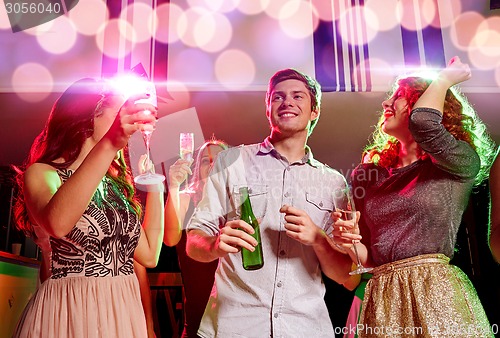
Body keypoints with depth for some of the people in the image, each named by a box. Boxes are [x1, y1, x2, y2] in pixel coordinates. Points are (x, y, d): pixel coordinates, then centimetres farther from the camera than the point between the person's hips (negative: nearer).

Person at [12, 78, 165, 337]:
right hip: (67, 314, -6)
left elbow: (149, 255, 3)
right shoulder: (41, 173, -7)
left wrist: (155, 184, 5)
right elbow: (57, 223, -31)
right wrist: (109, 145, -37)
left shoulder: (116, 184, 9)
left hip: (124, 312, 6)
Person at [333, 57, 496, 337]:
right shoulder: (370, 175, 11)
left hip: (437, 292, -4)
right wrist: (351, 243, -8)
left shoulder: (461, 164, -1)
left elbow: (423, 123, -23)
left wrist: (445, 77, -3)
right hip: (383, 298, 4)